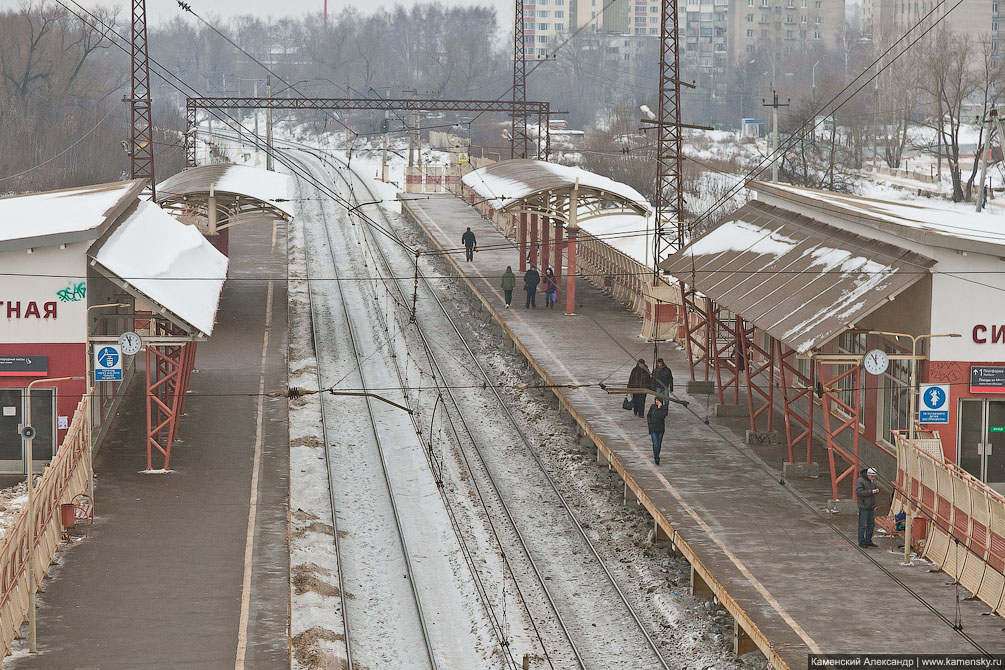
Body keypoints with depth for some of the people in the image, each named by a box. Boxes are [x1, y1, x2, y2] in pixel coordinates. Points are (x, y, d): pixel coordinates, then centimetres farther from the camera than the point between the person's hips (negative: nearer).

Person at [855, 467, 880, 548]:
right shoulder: (860, 481, -16)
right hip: (863, 507, -8)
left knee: (871, 524, 11)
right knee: (863, 525, -3)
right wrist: (871, 492, -26)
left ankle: (868, 541, 19)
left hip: (871, 506, 8)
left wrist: (877, 490, -6)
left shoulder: (872, 480, 7)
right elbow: (859, 493, -24)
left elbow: (875, 487, 19)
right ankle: (861, 542, 5)